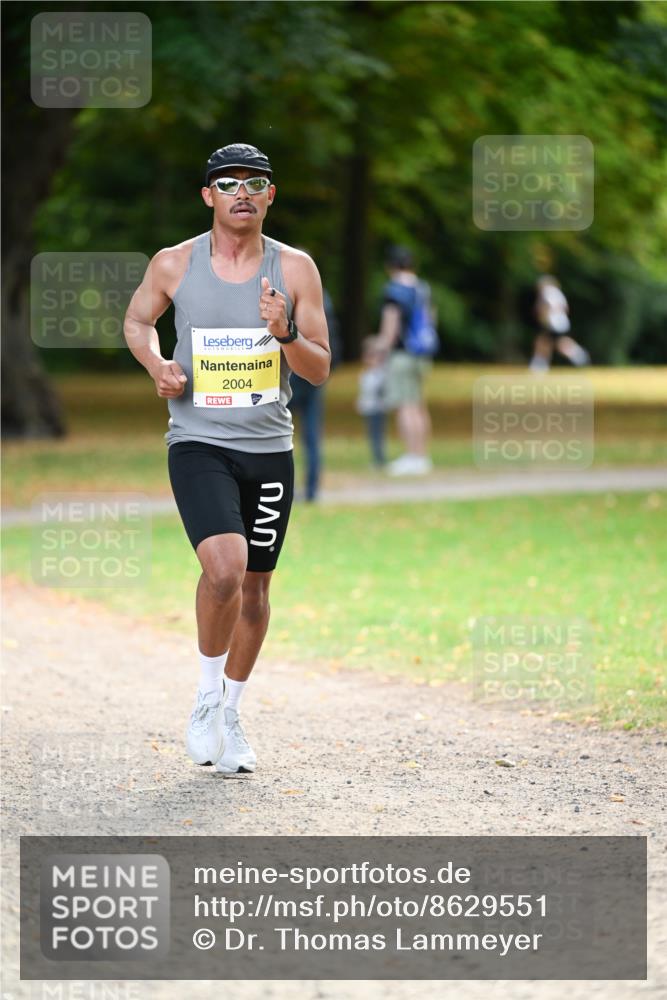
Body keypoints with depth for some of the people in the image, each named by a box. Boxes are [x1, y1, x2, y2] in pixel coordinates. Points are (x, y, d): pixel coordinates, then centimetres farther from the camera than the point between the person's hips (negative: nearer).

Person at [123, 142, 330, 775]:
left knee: (254, 586, 10)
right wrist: (157, 366, -3)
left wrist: (285, 333, -19)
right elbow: (136, 320, 17)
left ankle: (230, 715, 29)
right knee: (224, 567, -24)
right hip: (198, 443, -3)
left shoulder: (295, 269, 0)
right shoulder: (174, 265, -2)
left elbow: (320, 371, 2)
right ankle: (206, 699, -3)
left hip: (270, 449, 3)